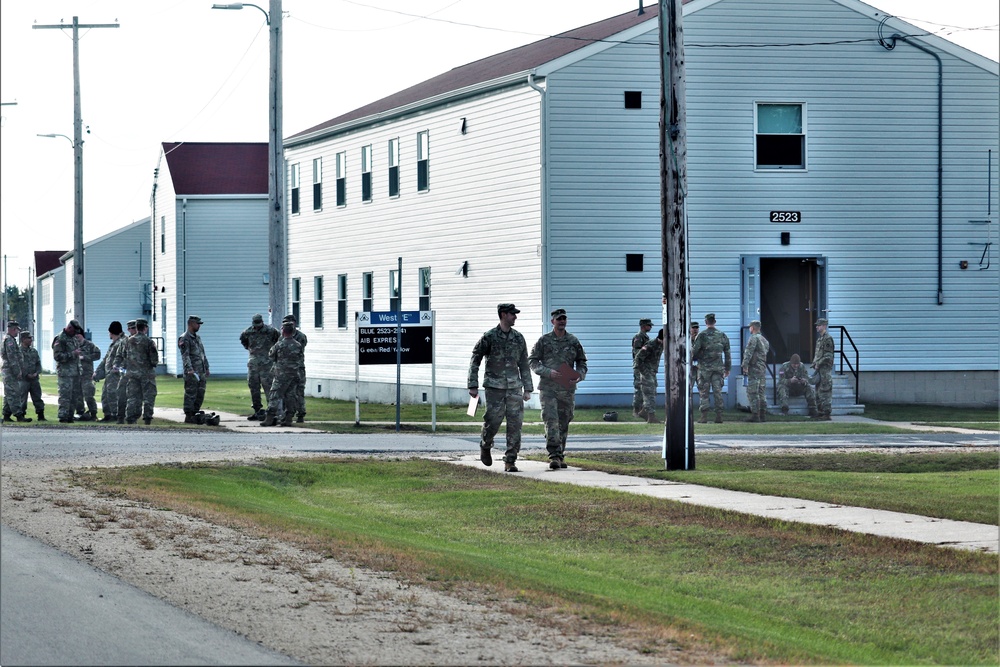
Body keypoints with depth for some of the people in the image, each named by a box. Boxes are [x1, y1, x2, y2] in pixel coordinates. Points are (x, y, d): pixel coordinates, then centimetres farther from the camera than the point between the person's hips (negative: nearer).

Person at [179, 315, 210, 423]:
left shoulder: (198, 337, 18)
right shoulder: (184, 339, -9)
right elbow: (185, 356, -20)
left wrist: (206, 368, 22)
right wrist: (190, 369, -30)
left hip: (201, 373, 8)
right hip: (191, 373, -8)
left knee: (200, 395, 8)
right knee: (190, 395, -6)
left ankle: (195, 415, 15)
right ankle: (188, 417, -4)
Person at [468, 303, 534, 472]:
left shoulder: (518, 338, 9)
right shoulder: (489, 337, -3)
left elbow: (524, 364, 14)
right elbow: (475, 361, 0)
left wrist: (528, 388, 11)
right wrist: (473, 386, -5)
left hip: (514, 387, 3)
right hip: (494, 386, -3)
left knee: (515, 423, -3)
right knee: (493, 421, -4)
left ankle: (510, 461, 1)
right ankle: (485, 446, 28)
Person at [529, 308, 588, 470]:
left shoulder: (573, 341, 9)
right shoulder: (544, 341, 1)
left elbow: (582, 362, 17)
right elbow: (532, 361, 1)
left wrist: (580, 375, -4)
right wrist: (548, 372, -14)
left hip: (567, 388, 3)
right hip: (548, 388, -3)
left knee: (564, 423, 8)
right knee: (551, 421, -14)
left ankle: (560, 456, 19)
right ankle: (554, 456, -18)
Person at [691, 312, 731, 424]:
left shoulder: (702, 335, -7)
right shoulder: (722, 336, 5)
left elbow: (694, 351, -8)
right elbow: (728, 353, 8)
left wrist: (693, 357, 15)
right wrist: (727, 368, 15)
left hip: (704, 368, -3)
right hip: (718, 367, 3)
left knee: (704, 393, 1)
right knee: (718, 392, 5)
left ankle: (704, 417, -3)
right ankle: (719, 416, 1)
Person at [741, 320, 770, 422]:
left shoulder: (753, 338, -9)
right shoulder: (764, 340, 19)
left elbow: (748, 353, -17)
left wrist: (745, 366, -20)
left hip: (754, 368, -9)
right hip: (763, 368, 9)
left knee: (752, 392, -8)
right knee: (762, 393, 10)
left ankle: (755, 415, -12)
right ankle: (763, 415, 9)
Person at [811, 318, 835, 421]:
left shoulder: (828, 339, -11)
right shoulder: (819, 339, 18)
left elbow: (828, 356, -17)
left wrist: (818, 364, -15)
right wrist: (814, 364, 11)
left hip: (825, 369, -10)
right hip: (819, 369, 10)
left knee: (825, 392, -9)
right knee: (818, 392, 12)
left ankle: (827, 414, -9)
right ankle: (820, 412, 16)